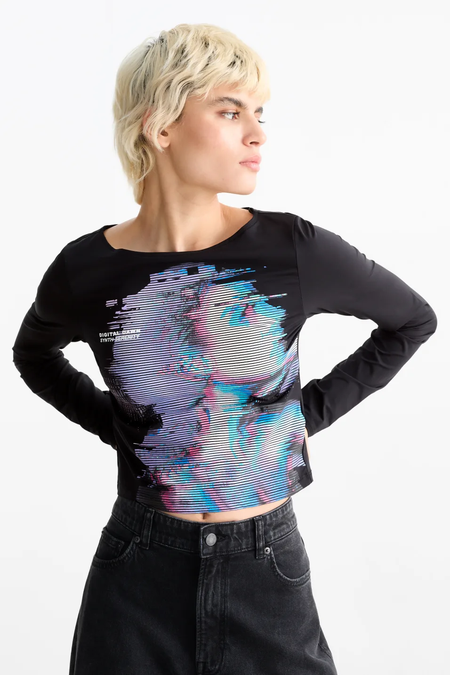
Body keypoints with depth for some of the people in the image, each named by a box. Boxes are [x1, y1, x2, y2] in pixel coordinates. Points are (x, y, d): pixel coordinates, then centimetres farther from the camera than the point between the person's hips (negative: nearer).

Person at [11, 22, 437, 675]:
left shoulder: (295, 251, -13)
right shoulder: (85, 269, -10)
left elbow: (413, 320, 5)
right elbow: (34, 355, 13)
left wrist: (316, 407, -1)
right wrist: (109, 421, 1)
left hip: (269, 570, 0)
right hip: (138, 573, 1)